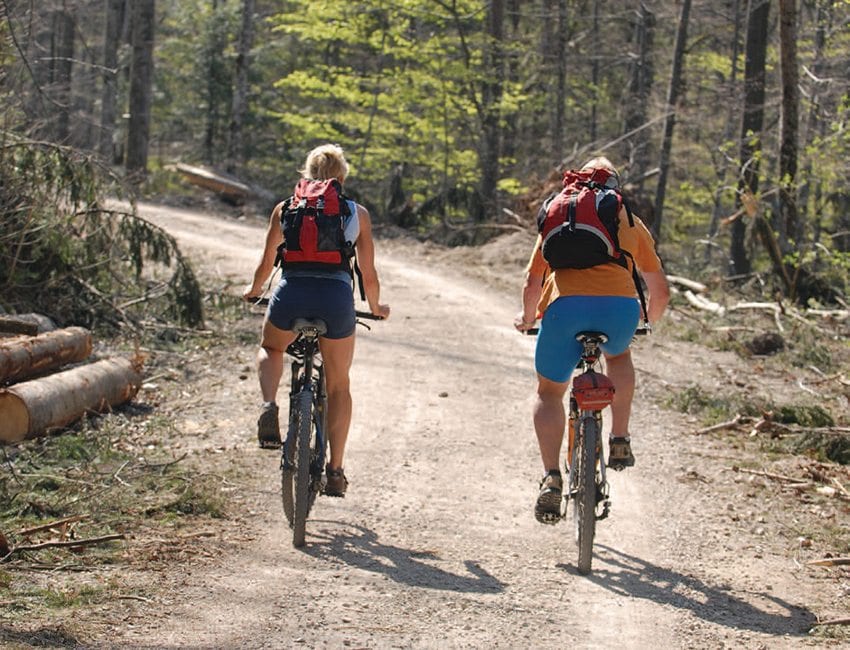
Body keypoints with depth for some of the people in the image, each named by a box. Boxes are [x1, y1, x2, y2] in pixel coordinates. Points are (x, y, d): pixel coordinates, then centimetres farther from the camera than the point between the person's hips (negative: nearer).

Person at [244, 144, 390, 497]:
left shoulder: (286, 209, 13)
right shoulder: (358, 214, 12)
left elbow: (266, 263, 18)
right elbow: (368, 274, 13)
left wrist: (253, 291, 39)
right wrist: (376, 307, 32)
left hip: (291, 295, 0)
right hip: (336, 296, 0)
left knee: (271, 350, 33)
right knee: (338, 385, 19)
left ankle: (269, 406, 4)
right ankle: (335, 471, 15)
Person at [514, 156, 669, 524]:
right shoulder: (631, 224, 27)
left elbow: (533, 280, 19)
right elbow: (660, 291, 28)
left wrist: (527, 318, 38)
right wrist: (648, 322, 49)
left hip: (566, 306, -1)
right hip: (620, 307, 1)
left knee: (549, 394, 18)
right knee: (618, 355, 35)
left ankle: (551, 478, -1)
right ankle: (620, 441, 23)